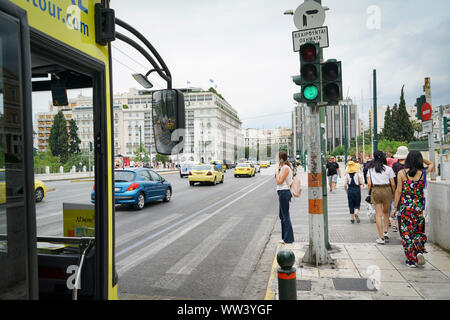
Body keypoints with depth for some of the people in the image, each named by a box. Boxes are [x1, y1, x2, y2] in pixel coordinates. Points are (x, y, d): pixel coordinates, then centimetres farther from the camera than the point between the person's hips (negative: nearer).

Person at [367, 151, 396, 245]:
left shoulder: (371, 169, 3)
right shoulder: (388, 169, -1)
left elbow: (369, 183, -1)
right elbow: (393, 184, -2)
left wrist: (370, 194, 8)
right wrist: (393, 194, 10)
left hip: (375, 190, 0)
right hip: (387, 190, 0)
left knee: (379, 215, 5)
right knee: (386, 212, 22)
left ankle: (381, 238, 5)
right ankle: (386, 232, 16)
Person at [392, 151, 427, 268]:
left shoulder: (402, 173, -5)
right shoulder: (422, 173, -2)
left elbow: (399, 191, -5)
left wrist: (395, 207, 0)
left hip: (405, 206, -1)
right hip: (418, 206, 2)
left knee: (406, 232, 6)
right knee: (419, 231, 19)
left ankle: (411, 260, 9)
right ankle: (419, 251, -3)